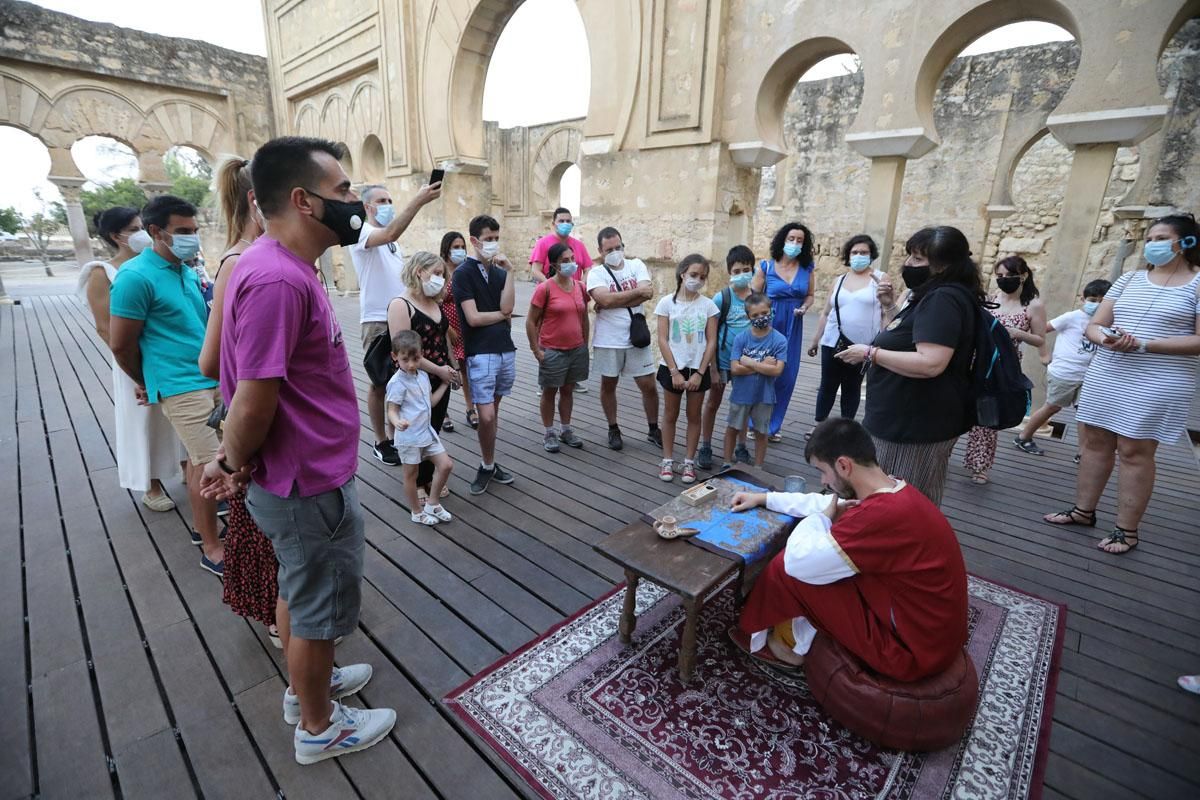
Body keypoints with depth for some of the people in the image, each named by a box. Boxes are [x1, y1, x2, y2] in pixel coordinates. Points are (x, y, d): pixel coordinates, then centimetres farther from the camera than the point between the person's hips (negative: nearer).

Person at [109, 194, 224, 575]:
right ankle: (211, 549, 4)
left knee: (199, 459, 16)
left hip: (212, 379, 7)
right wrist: (150, 384, 5)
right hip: (182, 387, -7)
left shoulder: (188, 272, 11)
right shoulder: (136, 276, -12)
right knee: (210, 465, -7)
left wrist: (219, 370, 18)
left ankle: (200, 525, 30)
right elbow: (120, 345, -9)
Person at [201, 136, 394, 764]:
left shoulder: (285, 267, 6)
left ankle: (306, 685, 50)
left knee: (298, 589, 26)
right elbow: (253, 400, -26)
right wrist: (234, 465, -7)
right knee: (319, 611, 12)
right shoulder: (276, 279, -27)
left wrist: (235, 462, 6)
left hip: (302, 478, 9)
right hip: (311, 486, -9)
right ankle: (318, 728, 36)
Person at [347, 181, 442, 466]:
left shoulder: (391, 238, 18)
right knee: (380, 383, 2)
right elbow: (390, 233, -31)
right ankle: (381, 442, 15)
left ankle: (394, 436, 24)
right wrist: (418, 201, -38)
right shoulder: (362, 231, -8)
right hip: (377, 321, -7)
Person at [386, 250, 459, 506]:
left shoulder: (436, 303, 8)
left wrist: (454, 368, 12)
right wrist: (439, 370, -17)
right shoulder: (401, 305, -15)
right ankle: (416, 484, 26)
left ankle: (429, 478, 32)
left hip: (441, 382, 7)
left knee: (434, 431, 15)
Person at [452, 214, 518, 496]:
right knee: (486, 416, -8)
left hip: (506, 350, 5)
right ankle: (487, 466, 14)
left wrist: (509, 271, -9)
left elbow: (507, 307, -6)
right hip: (480, 353, -5)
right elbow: (473, 318, -13)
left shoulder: (499, 272, 10)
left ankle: (488, 464, 24)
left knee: (494, 410, 12)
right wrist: (503, 315, 0)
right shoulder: (463, 273, -5)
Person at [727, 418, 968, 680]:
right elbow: (827, 503, 15)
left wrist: (823, 518, -9)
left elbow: (798, 561, -27)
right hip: (934, 630, 9)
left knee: (788, 568, -9)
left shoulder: (884, 514, -31)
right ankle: (798, 642, 20)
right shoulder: (895, 492, -1)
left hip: (912, 649, -9)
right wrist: (763, 498, 17)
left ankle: (758, 634, 18)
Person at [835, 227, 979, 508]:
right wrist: (890, 306, 9)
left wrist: (871, 353, -21)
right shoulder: (932, 295, 14)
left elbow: (931, 363, -30)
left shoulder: (943, 299, -19)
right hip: (908, 419, 11)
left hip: (917, 424, -11)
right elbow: (903, 342, 23)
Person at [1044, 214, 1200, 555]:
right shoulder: (1129, 279, 11)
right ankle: (1084, 511, 21)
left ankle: (1127, 530, 9)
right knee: (1094, 442, 8)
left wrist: (1143, 345, -20)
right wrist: (1105, 338, -15)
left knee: (1135, 452, -2)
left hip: (1157, 383, -5)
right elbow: (1093, 325, 8)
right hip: (1105, 376, 5)